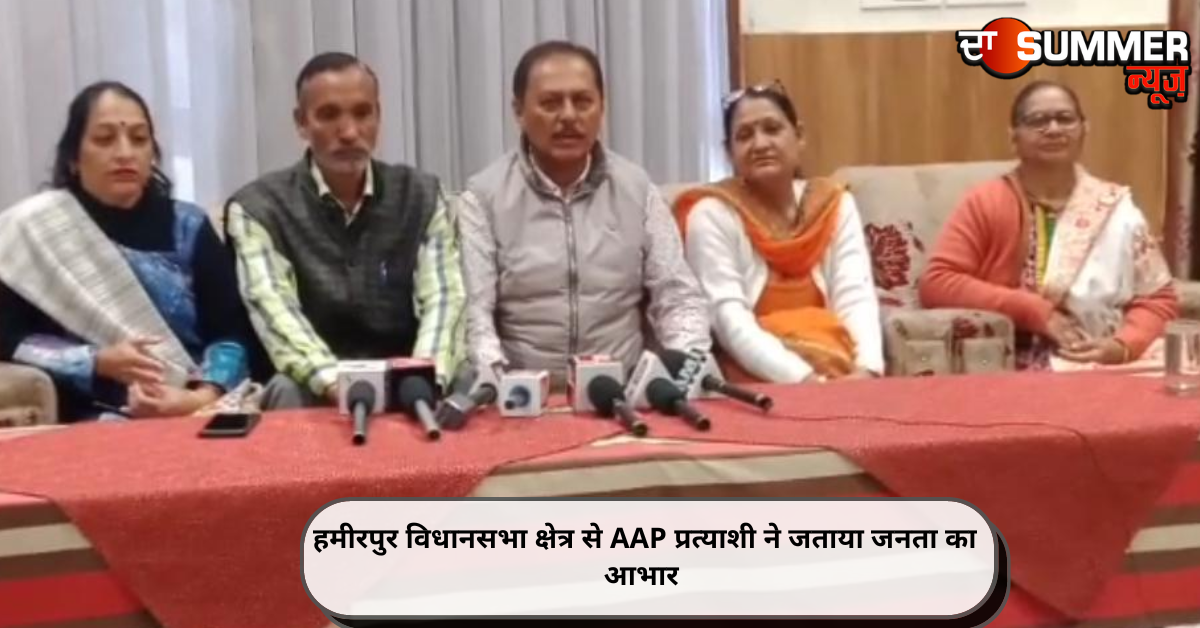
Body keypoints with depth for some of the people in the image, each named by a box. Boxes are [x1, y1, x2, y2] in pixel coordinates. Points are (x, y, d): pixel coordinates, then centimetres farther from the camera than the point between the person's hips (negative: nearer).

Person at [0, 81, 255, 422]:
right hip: (94, 426, -1)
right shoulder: (32, 230, 7)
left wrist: (202, 397, -16)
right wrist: (96, 364, -11)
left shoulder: (188, 226, 9)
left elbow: (233, 334, 2)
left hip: (198, 417, 1)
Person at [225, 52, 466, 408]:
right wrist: (335, 382, -36)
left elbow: (443, 298, -7)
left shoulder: (422, 196, 6)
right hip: (314, 391, -1)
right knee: (290, 393, -34)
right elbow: (274, 309, -17)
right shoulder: (258, 208, -1)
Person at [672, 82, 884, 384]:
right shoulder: (712, 214, -2)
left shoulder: (835, 205, 9)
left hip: (837, 361, 3)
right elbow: (730, 320, -13)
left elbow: (856, 298, -3)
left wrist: (868, 369, -23)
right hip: (762, 379, -3)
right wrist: (804, 378, -26)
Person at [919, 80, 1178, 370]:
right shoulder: (985, 203, 1)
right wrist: (1034, 310, -13)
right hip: (1006, 374, -3)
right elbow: (935, 284, -8)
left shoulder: (1115, 209, 7)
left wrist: (1122, 346, -10)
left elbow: (1159, 299, 11)